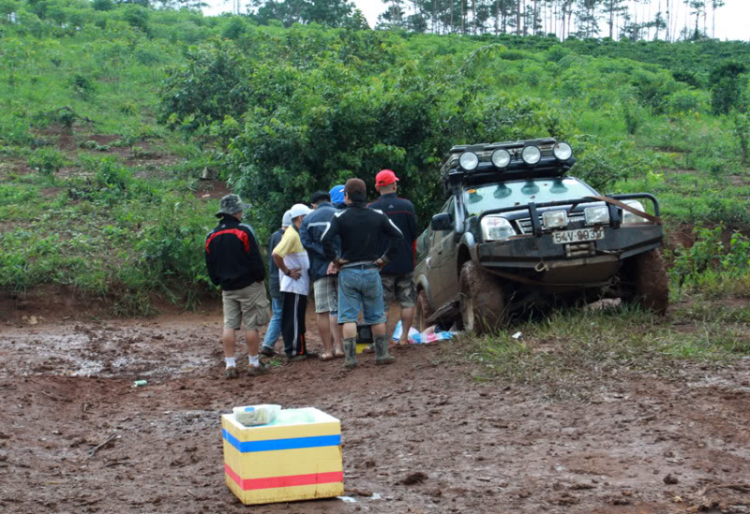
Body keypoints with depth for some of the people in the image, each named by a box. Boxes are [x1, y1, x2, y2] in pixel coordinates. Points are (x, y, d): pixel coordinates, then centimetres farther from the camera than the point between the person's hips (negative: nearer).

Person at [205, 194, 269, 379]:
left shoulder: (211, 237, 7)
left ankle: (230, 365, 3)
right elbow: (255, 259, -14)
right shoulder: (243, 232, -12)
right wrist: (261, 277, -2)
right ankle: (254, 364, 6)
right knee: (251, 325, 1)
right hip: (249, 286, -5)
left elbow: (210, 265, 12)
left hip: (227, 289, 5)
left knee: (229, 325, 6)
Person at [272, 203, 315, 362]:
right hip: (294, 285, -10)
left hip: (300, 285, 10)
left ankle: (300, 350, 20)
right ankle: (292, 352, -3)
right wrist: (287, 271, -19)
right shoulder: (291, 235, -17)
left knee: (298, 319, 14)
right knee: (293, 319, -6)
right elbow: (276, 254, -27)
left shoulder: (298, 234, 15)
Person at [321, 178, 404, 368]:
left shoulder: (340, 217, -7)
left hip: (348, 272, -2)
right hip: (371, 271, 2)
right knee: (377, 316, 12)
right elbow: (398, 236, -1)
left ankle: (350, 357, -4)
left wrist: (335, 260, -7)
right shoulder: (378, 216, 2)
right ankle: (382, 354, 14)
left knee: (349, 317, 2)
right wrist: (384, 258, 4)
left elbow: (326, 240, -19)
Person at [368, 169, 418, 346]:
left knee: (382, 305, 1)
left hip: (383, 264, -2)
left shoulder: (371, 209, -8)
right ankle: (404, 337, 9)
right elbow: (414, 234, 5)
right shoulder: (407, 205, -2)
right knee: (407, 302, 10)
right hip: (405, 263, 2)